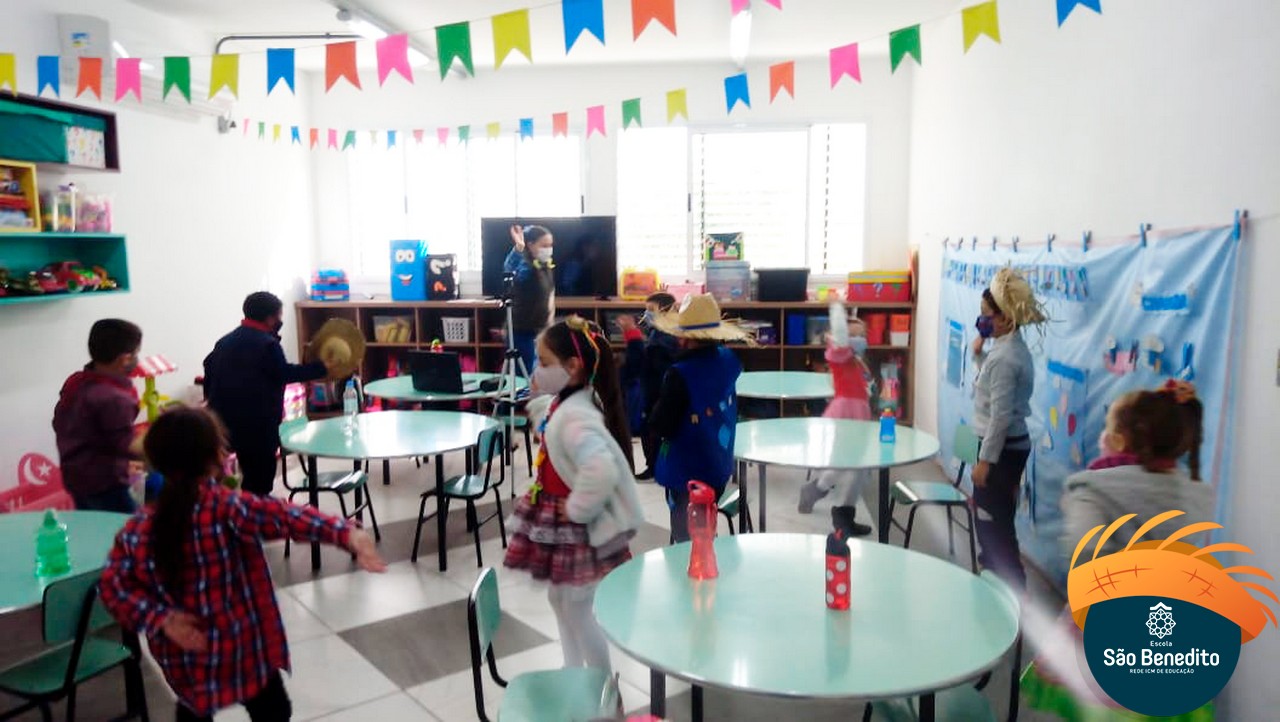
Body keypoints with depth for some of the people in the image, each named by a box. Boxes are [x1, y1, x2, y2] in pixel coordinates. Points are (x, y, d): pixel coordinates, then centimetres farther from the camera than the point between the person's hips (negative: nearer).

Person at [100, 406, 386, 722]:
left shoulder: (138, 530, -10)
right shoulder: (229, 509, -25)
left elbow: (114, 586, -8)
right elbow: (284, 516, -41)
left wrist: (161, 618, -12)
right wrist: (346, 533, -55)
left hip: (183, 657, 4)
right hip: (242, 650, -4)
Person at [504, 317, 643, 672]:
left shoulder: (575, 417, -29)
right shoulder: (563, 403, 2)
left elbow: (602, 470, -43)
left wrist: (577, 509, -29)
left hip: (575, 530, -10)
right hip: (558, 525, 10)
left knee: (578, 610, 5)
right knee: (561, 601, 24)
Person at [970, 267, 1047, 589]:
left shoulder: (1005, 356, -23)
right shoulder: (1010, 347, 8)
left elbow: (1000, 415, -24)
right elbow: (992, 389, 20)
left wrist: (985, 460, -20)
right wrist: (979, 355, 8)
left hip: (1003, 448, -10)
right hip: (1010, 445, 10)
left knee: (993, 519, -1)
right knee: (991, 513, 22)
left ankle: (1011, 587, 9)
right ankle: (995, 566, 38)